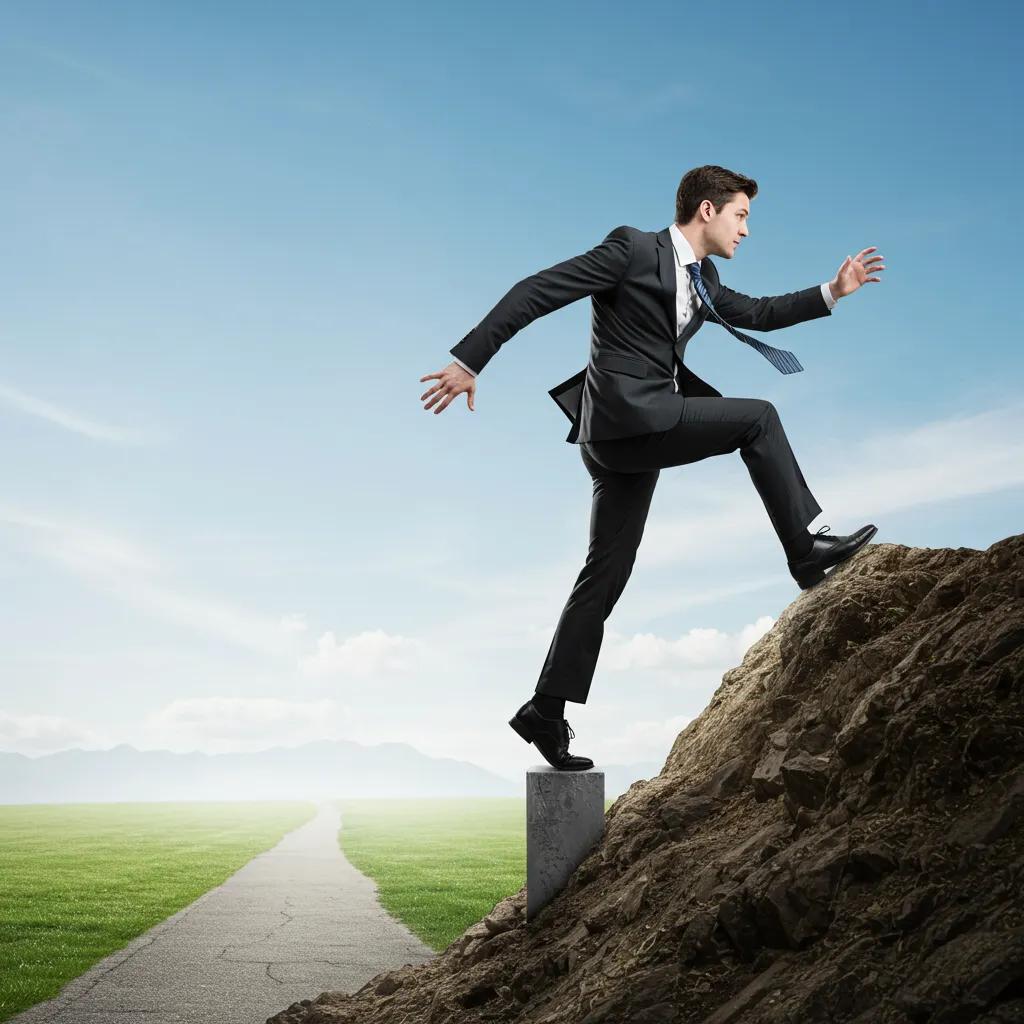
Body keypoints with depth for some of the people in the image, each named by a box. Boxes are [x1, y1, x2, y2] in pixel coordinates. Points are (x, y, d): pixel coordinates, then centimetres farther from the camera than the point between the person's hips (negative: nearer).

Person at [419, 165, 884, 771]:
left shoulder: (703, 281, 20)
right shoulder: (633, 249, -6)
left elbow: (757, 314, 34)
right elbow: (535, 292, -9)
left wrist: (832, 292, 22)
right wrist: (469, 360, -14)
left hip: (641, 433, 9)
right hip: (626, 418, -9)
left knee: (607, 575, 7)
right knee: (757, 417, -9)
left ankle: (547, 710, 10)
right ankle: (807, 549, 0)